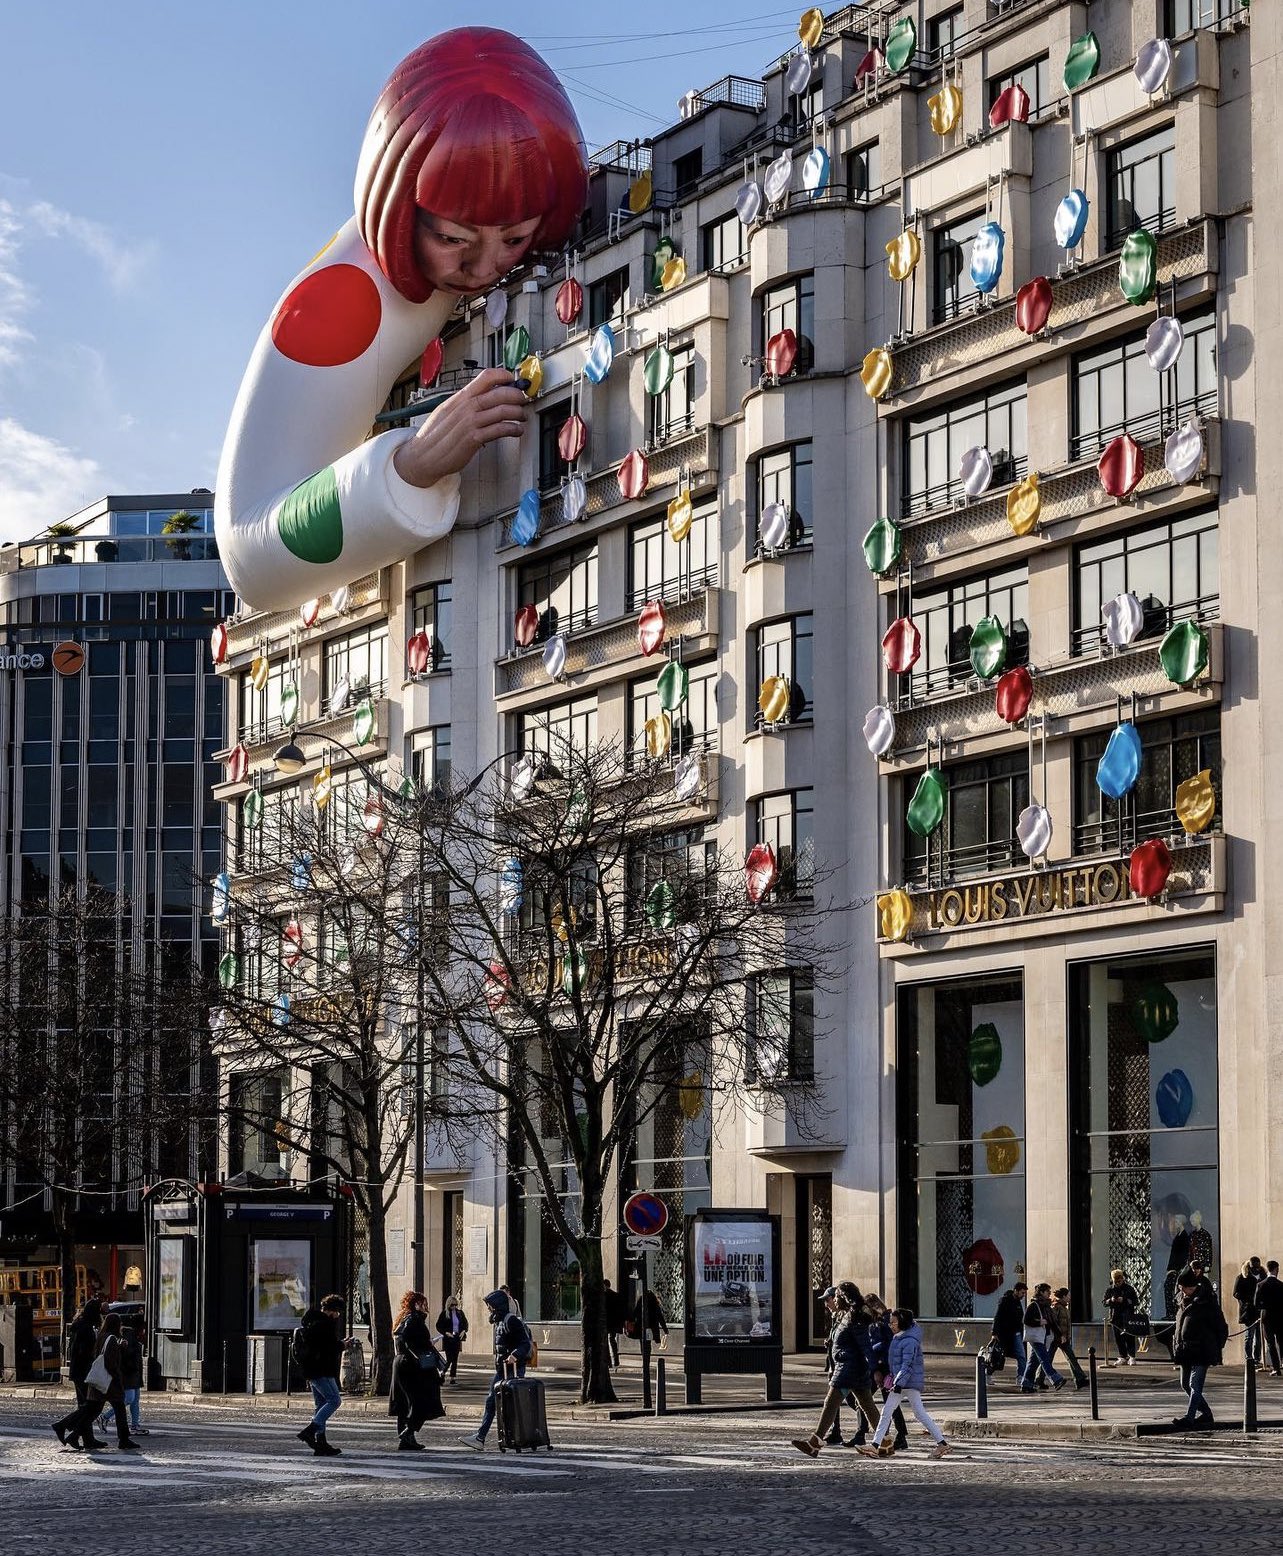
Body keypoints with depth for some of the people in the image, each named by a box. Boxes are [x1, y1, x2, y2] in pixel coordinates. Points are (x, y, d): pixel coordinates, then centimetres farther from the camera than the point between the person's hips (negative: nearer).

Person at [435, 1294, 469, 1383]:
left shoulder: (460, 1313, 5)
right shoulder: (444, 1313, -5)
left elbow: (465, 1323, 14)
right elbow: (438, 1326, -2)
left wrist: (463, 1331, -4)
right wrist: (446, 1333, -15)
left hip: (457, 1339, 4)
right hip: (448, 1339, -4)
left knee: (455, 1359, 4)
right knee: (449, 1359, -8)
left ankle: (453, 1377, 8)